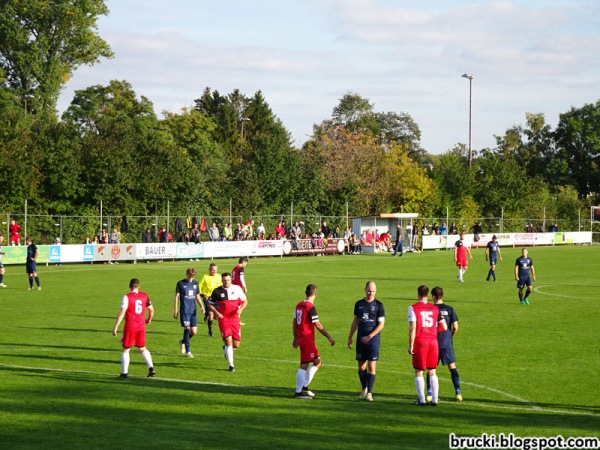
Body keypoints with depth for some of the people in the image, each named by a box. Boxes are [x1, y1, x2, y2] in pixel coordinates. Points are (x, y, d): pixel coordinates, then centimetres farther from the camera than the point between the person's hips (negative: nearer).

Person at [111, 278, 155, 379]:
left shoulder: (127, 297, -10)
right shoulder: (144, 296, 5)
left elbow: (122, 311, -17)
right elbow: (151, 309, 13)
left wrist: (115, 327, -16)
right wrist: (149, 319, 34)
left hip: (130, 326, -4)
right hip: (141, 326, 4)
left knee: (126, 350, 6)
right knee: (143, 349, 18)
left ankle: (124, 373, 3)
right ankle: (151, 368, 4)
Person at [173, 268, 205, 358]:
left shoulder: (195, 283, 12)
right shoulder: (180, 283, -1)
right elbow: (176, 297, 1)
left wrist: (202, 306, 5)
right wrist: (175, 310, -3)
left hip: (193, 311, 4)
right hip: (184, 311, -4)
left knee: (194, 332, 1)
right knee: (187, 329, -8)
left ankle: (183, 341, 30)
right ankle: (187, 351, 0)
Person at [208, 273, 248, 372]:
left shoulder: (237, 289, 3)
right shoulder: (217, 291, 1)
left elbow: (245, 301, 11)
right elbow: (210, 304, 10)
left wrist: (240, 309, -10)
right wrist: (216, 312, -9)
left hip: (235, 318, 2)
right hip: (223, 319, -2)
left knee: (236, 345, 1)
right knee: (228, 341, -15)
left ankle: (226, 349, 38)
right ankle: (231, 365, -6)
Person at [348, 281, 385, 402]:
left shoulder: (378, 305, -3)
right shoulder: (359, 304, 9)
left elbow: (381, 324, -7)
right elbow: (355, 321, 17)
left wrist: (369, 336, -14)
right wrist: (350, 337, 14)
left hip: (373, 339, -4)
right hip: (360, 339, 4)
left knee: (372, 366, -6)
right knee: (361, 366, 7)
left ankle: (369, 393, -2)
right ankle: (364, 388, 25)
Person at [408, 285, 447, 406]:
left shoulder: (413, 308, -5)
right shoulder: (435, 308, 7)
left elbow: (412, 327, -12)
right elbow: (444, 327, 7)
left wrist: (410, 345, -9)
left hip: (419, 342, -3)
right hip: (433, 341, 3)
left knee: (418, 372, 6)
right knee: (432, 372, 10)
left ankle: (421, 399, 2)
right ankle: (434, 399, 6)